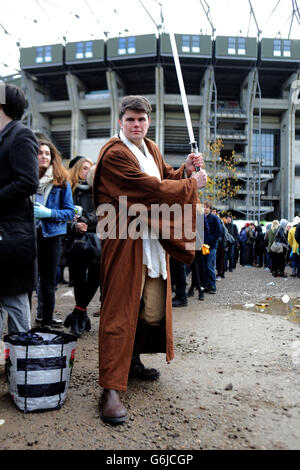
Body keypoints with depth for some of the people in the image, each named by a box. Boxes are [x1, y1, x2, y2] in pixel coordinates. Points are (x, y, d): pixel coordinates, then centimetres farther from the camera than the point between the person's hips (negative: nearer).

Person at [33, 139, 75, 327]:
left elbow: (70, 212, 0)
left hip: (51, 236, 0)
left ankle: (47, 319, 22)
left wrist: (49, 213, -15)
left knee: (48, 281, 8)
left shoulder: (61, 180, 1)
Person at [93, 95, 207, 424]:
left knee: (154, 311, 14)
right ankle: (111, 389, 2)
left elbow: (166, 179, 23)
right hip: (125, 241, -8)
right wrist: (191, 183, -9)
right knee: (120, 311, -6)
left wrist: (184, 170, 3)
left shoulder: (151, 149, 16)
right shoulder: (114, 154, -12)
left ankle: (132, 361, 37)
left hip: (154, 239, 8)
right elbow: (150, 188, -19)